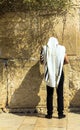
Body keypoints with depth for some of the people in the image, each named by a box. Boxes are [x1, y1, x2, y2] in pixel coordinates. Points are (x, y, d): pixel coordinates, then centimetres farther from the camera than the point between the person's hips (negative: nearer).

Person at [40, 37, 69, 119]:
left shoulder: (45, 49, -1)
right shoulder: (61, 48, -2)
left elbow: (42, 61, 2)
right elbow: (67, 61, 0)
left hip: (49, 74, 1)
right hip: (59, 73, -1)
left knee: (49, 94, 7)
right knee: (60, 94, 6)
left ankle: (49, 114, 10)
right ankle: (60, 113, 7)